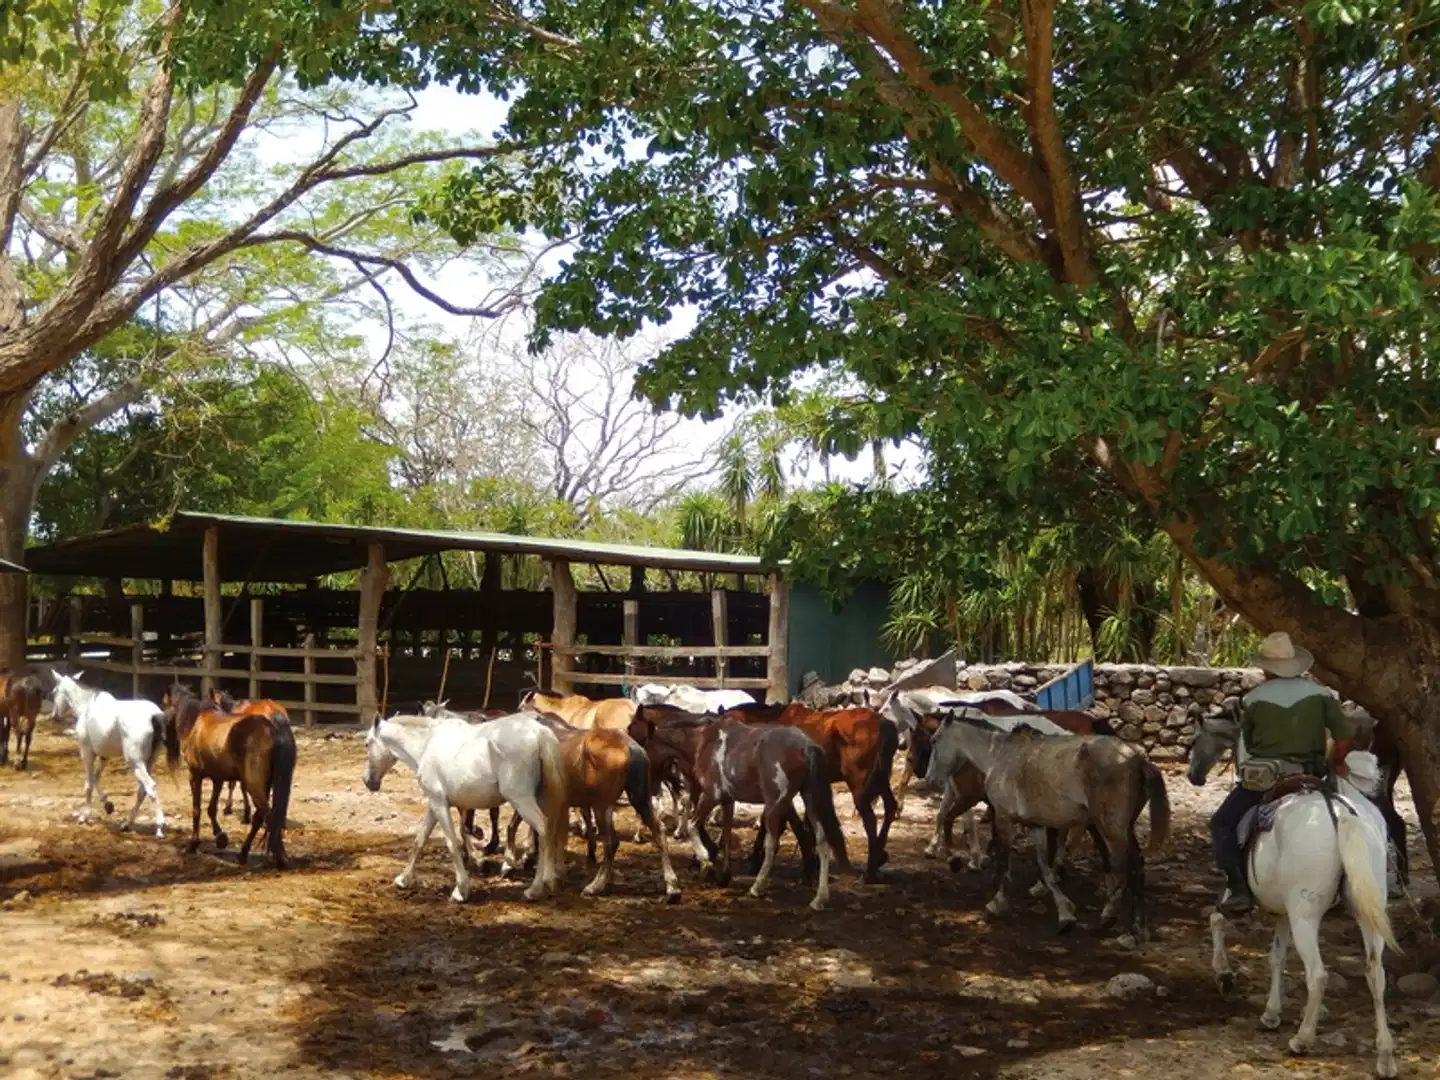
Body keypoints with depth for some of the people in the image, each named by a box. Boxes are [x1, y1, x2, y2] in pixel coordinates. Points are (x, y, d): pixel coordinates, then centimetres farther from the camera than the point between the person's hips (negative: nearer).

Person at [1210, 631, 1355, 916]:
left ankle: (1237, 887, -6)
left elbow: (1248, 744, 6)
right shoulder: (1319, 693, 3)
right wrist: (1336, 763, 15)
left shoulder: (1253, 699, -3)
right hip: (1309, 776, 3)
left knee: (1222, 824, 9)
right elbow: (1346, 734, -1)